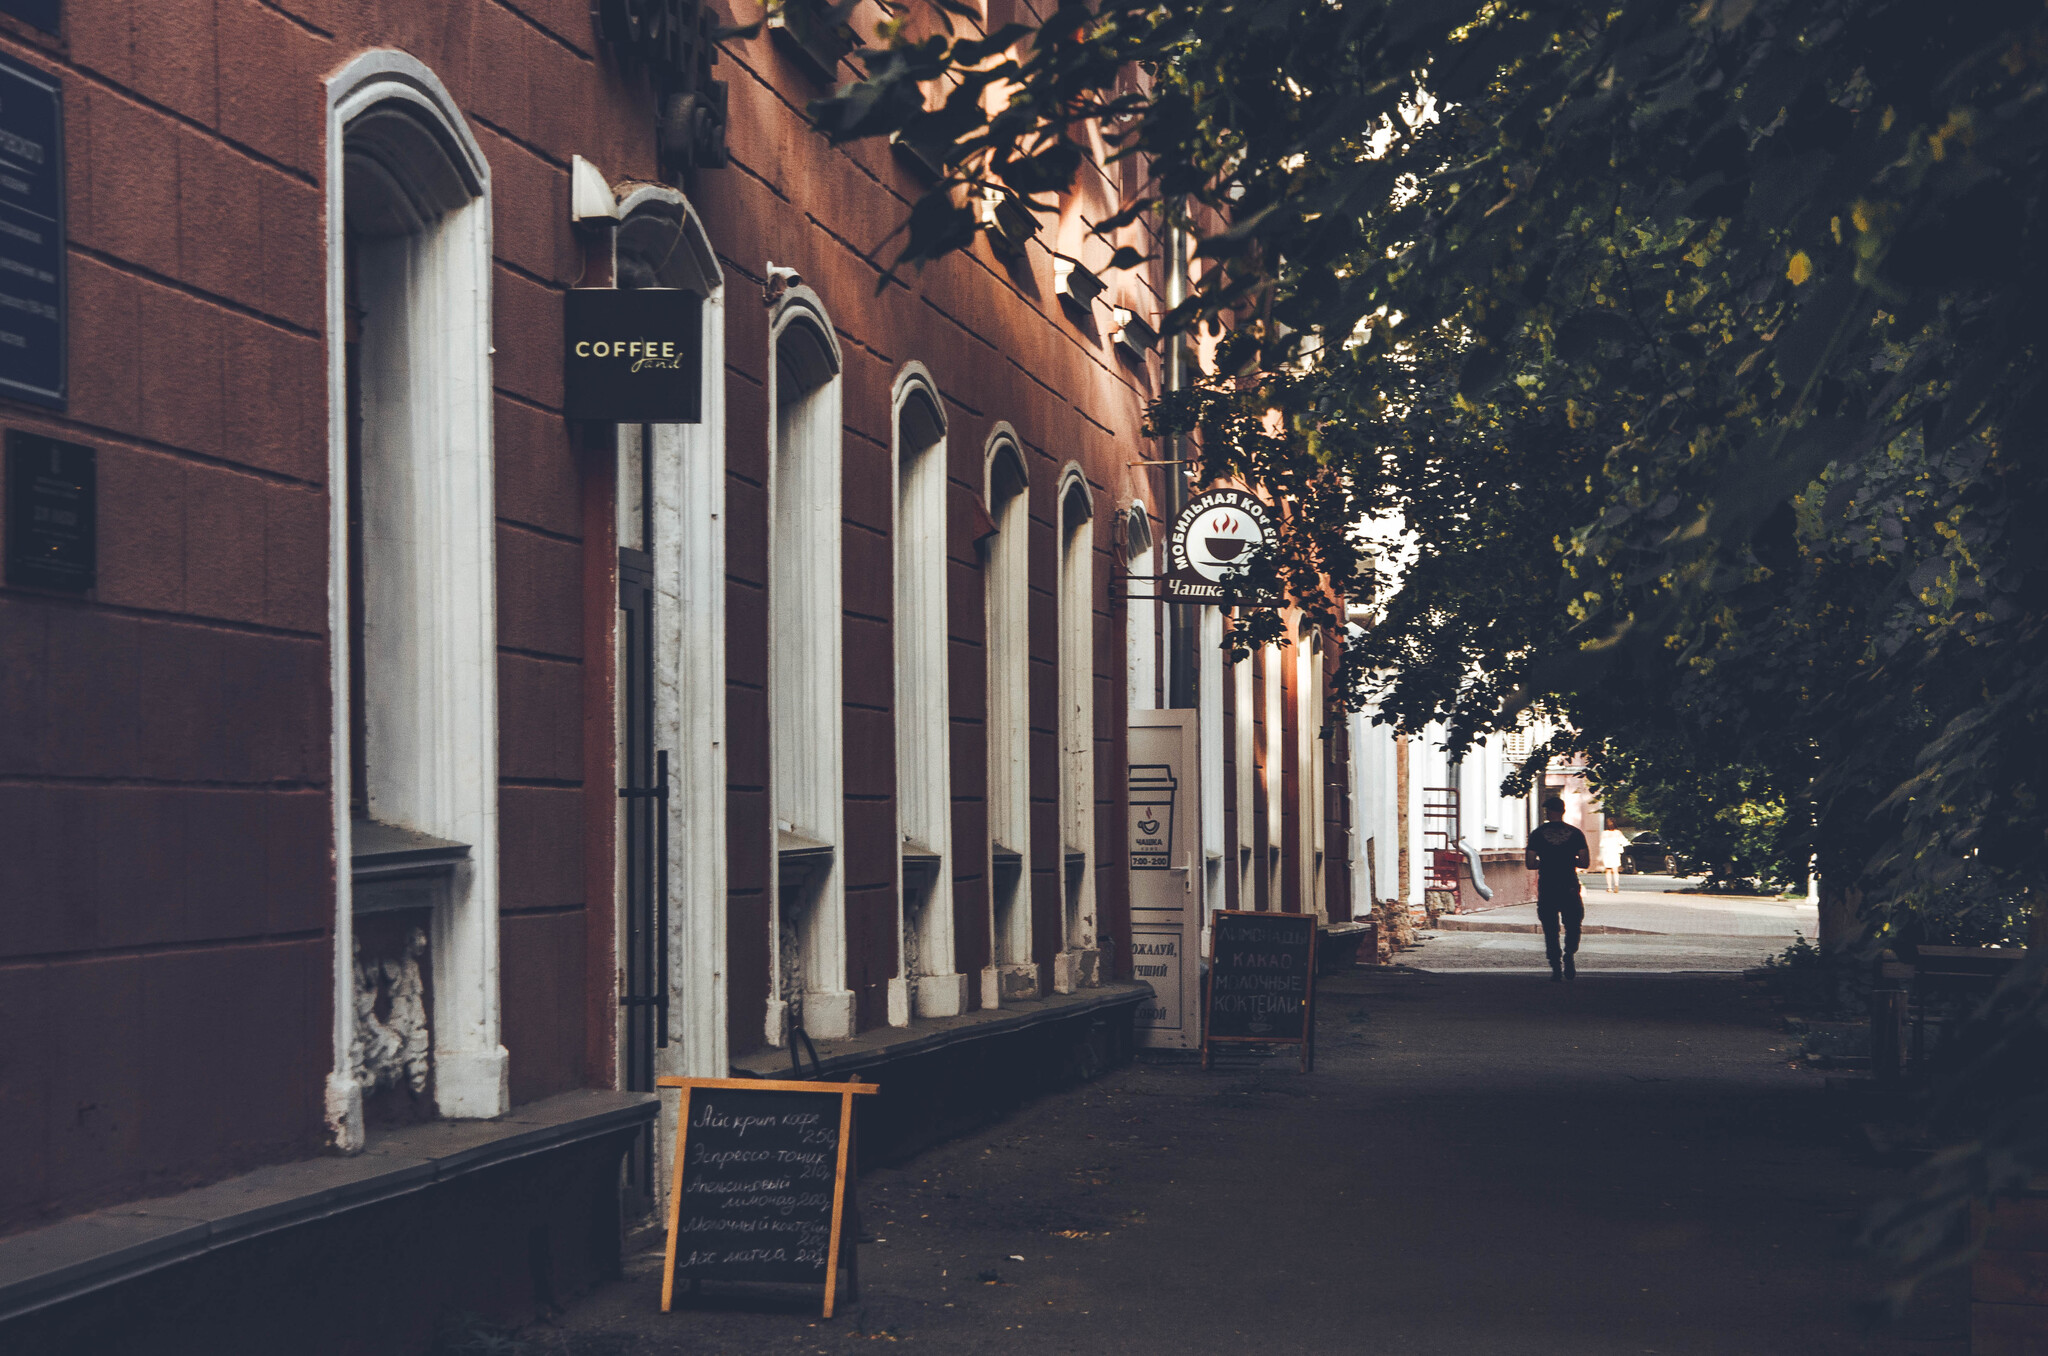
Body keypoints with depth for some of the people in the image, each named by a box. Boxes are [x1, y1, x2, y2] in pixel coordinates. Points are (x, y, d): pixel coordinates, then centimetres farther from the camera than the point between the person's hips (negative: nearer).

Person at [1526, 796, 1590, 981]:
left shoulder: (1538, 834, 0)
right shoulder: (1575, 833, 2)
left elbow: (1530, 864, -3)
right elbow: (1585, 862, 0)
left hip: (1546, 888, 0)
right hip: (1570, 887, 0)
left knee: (1550, 929, 6)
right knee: (1573, 926, 15)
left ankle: (1556, 967, 2)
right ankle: (1569, 956, -4)